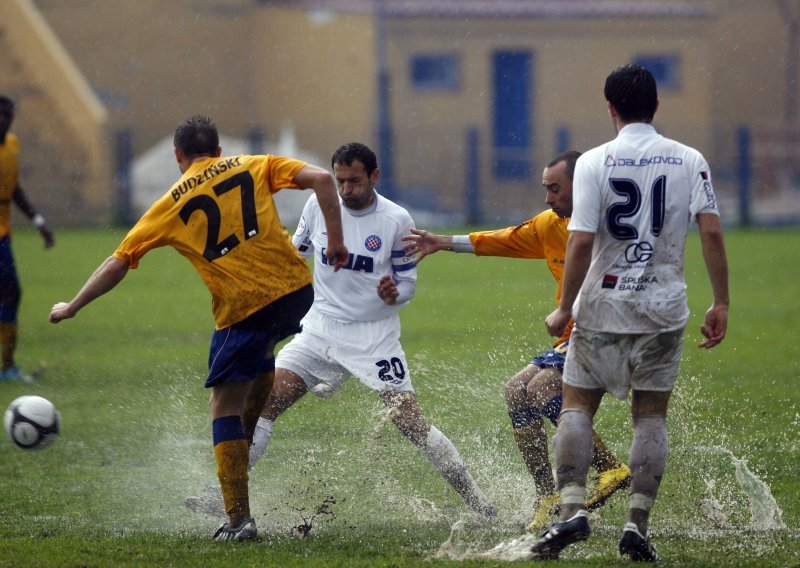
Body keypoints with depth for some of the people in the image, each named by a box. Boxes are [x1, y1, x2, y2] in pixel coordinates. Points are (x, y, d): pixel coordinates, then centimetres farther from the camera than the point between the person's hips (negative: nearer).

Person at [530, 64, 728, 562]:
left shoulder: (594, 162, -6)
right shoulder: (689, 161, -1)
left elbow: (581, 242, -12)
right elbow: (712, 232, -7)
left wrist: (565, 308, -3)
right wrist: (721, 304, -1)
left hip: (602, 305, -2)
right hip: (664, 308, 2)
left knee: (577, 407, 9)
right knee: (651, 416, 9)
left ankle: (573, 509, -7)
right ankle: (638, 525, 2)